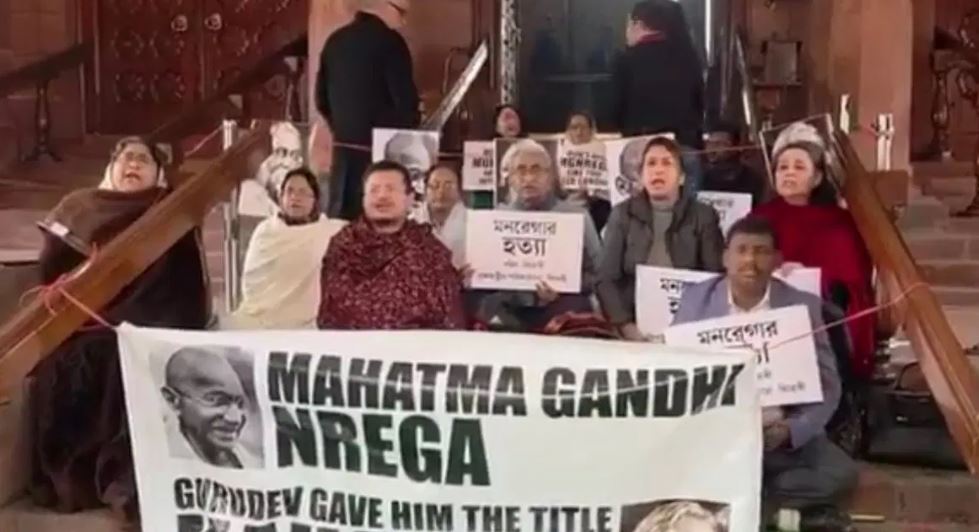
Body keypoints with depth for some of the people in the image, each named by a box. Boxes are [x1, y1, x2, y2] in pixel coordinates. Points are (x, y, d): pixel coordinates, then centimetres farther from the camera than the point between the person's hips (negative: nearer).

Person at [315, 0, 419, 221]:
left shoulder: (336, 40, 10)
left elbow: (322, 100, 14)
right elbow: (405, 101, -14)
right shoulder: (389, 41, -10)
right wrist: (408, 140, 3)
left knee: (338, 217, 12)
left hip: (344, 147, 7)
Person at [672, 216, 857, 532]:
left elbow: (826, 385, 0)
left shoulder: (804, 306, -1)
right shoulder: (696, 299, 2)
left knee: (840, 474, -24)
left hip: (782, 435, 1)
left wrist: (790, 430, -18)